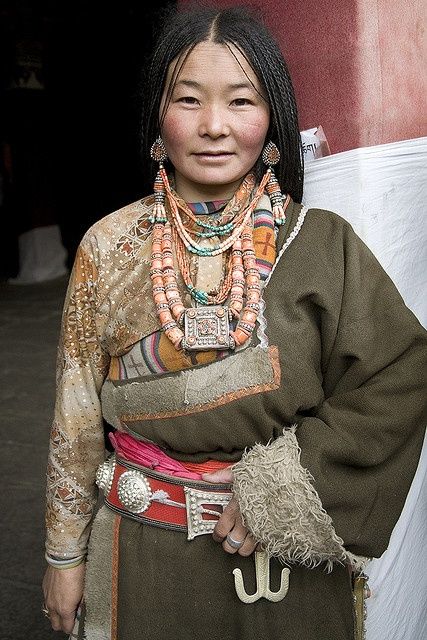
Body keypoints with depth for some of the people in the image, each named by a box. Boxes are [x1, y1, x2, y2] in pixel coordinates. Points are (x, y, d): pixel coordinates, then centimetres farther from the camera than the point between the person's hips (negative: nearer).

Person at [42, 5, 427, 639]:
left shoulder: (322, 245, -8)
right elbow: (76, 414, 0)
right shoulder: (109, 247, -5)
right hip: (146, 557, 1)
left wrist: (288, 481, -17)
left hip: (287, 556, 0)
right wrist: (66, 552, 5)